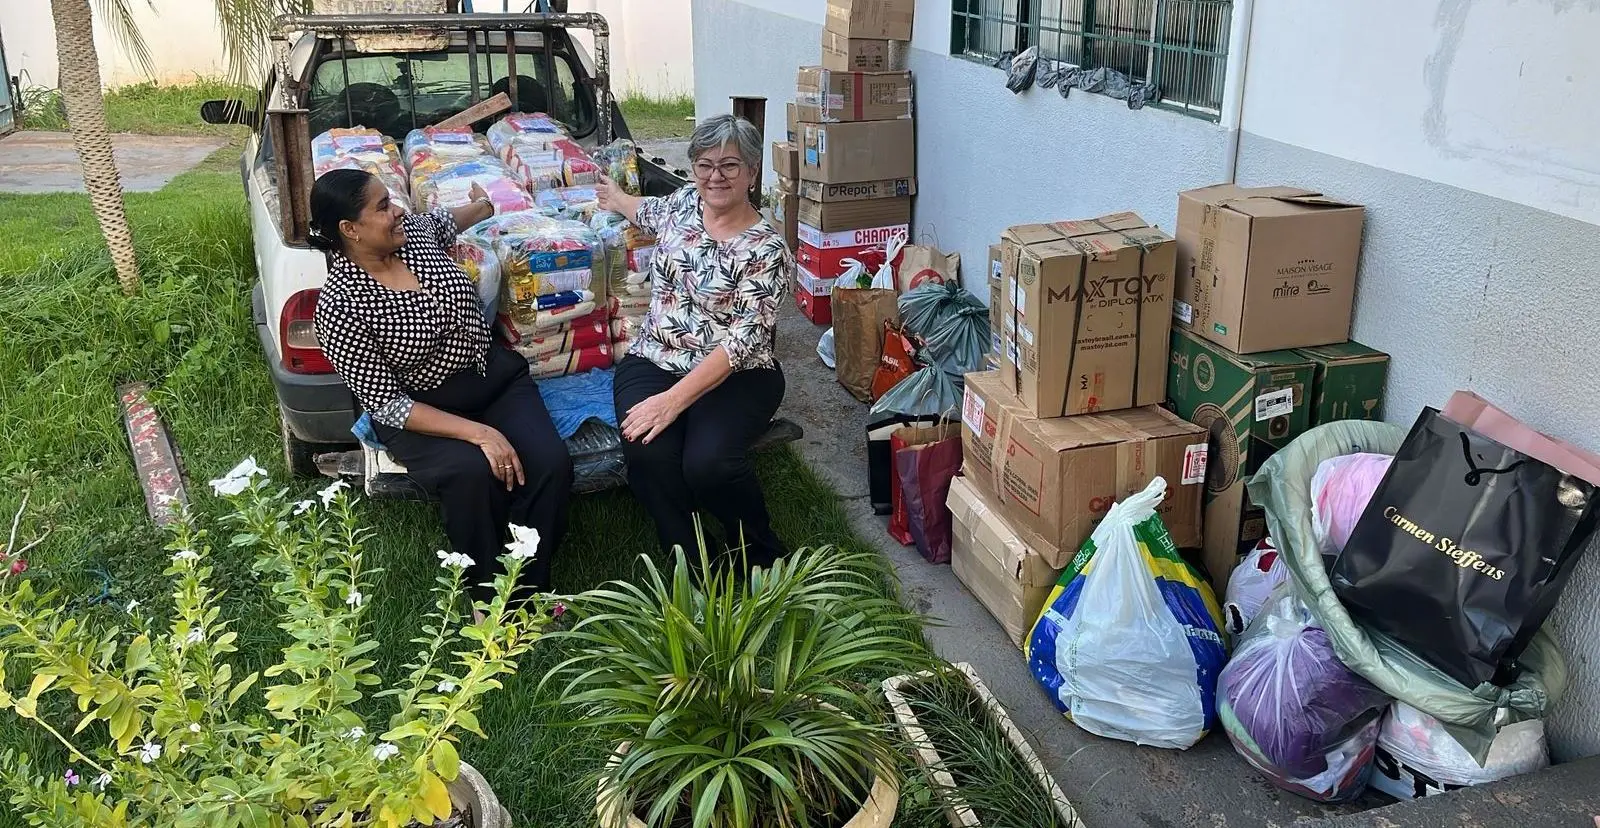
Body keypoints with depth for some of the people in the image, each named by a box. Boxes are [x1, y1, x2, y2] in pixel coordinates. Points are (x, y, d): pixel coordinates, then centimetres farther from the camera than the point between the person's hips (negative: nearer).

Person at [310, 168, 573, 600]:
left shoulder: (413, 231, -3)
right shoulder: (339, 305, -20)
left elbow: (442, 221, 25)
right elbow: (386, 404, -20)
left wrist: (484, 206, 44)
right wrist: (477, 432, -28)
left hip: (496, 375, 6)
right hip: (420, 412, -5)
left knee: (551, 464, -21)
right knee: (472, 472, -35)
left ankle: (530, 591, -6)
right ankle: (489, 602, -13)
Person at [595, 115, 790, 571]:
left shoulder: (766, 250, -12)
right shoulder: (685, 202, 5)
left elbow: (742, 341, -20)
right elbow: (650, 211, 33)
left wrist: (675, 399, -28)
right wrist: (616, 199, 52)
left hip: (734, 376, -4)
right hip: (654, 362, 4)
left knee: (708, 462, -32)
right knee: (648, 453, -29)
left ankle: (760, 553, -1)